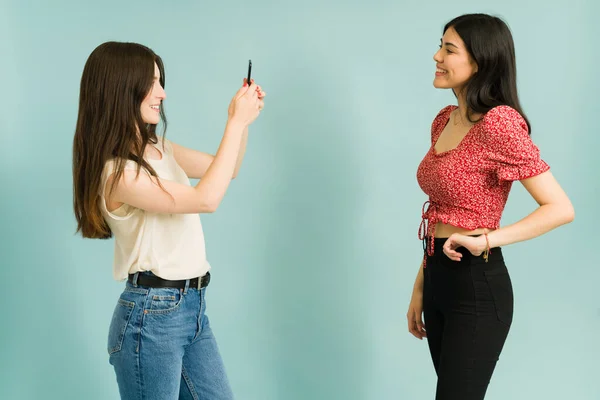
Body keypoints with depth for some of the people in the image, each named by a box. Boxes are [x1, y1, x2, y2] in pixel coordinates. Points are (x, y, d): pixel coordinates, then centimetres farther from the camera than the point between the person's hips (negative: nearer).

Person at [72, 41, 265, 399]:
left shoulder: (158, 149, 7)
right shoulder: (116, 172, -19)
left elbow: (224, 170, 18)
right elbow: (206, 199, -24)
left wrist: (243, 119, 2)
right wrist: (237, 122, -19)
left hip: (193, 306, 8)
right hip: (151, 315, -8)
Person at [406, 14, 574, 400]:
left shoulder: (498, 122, -17)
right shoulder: (445, 120, 8)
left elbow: (561, 208, -19)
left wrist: (486, 240, -24)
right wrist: (420, 286, 15)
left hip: (477, 284, -8)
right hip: (439, 278, 8)